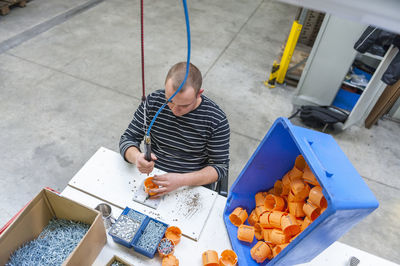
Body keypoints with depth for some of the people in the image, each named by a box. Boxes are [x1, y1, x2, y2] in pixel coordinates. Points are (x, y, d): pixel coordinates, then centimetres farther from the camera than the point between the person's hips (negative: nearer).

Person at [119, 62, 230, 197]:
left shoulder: (217, 121, -14)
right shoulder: (153, 101, -6)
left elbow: (220, 167, -9)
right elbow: (127, 140, 0)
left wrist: (182, 180, -24)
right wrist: (137, 157, -25)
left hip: (194, 186, -1)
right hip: (152, 177, 2)